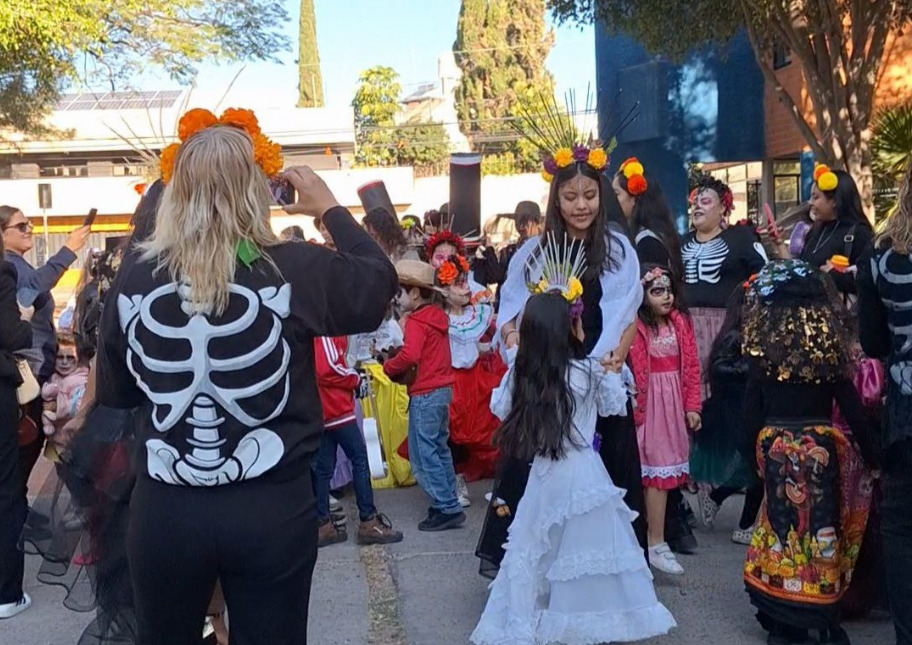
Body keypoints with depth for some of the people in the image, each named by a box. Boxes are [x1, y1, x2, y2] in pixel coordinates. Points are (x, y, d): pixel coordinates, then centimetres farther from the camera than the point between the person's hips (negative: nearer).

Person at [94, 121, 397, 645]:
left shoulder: (136, 274, -6)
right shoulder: (294, 269, -12)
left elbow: (112, 392, 6)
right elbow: (380, 282, 6)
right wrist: (331, 208, 14)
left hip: (165, 509, 2)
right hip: (272, 508, -1)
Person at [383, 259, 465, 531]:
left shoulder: (416, 321, -15)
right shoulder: (437, 316, 11)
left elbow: (410, 355, -28)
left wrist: (389, 367, -11)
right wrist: (402, 369, 7)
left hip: (425, 394, -9)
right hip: (442, 389, 9)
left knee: (424, 454, -3)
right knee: (439, 450, 17)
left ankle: (447, 509, -2)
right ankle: (448, 503, 23)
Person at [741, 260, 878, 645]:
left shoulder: (762, 351, -5)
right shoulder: (828, 348, -6)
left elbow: (751, 410, -2)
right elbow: (851, 408, -4)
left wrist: (756, 447, 11)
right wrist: (872, 452, 6)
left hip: (775, 446, 1)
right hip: (820, 445, 0)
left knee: (782, 522, 11)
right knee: (821, 525, 9)